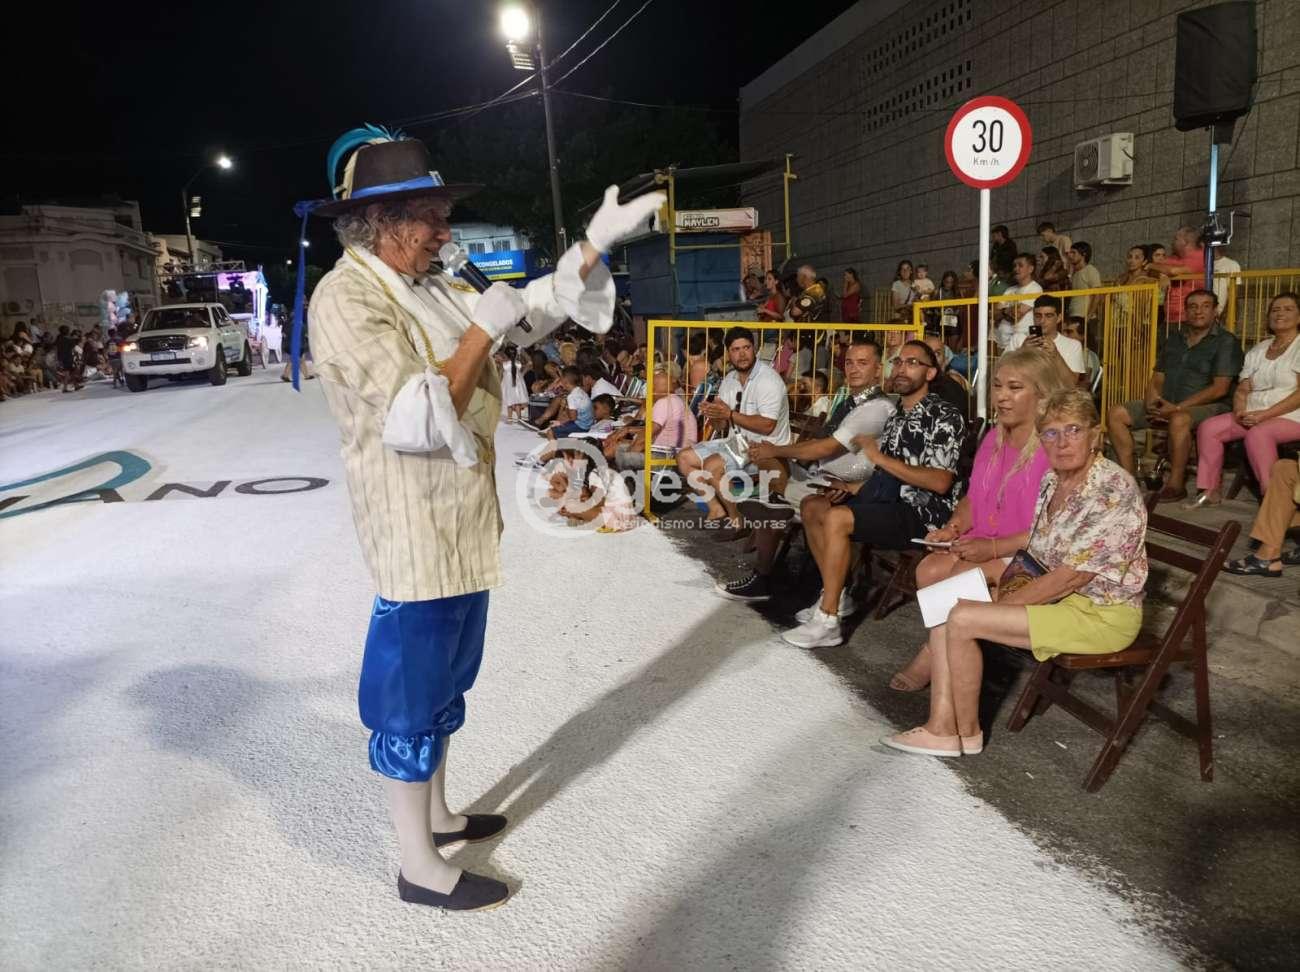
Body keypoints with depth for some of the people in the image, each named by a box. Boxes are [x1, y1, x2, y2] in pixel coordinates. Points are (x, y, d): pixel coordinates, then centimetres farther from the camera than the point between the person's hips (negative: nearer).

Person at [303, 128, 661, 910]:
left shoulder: (434, 289, 8)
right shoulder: (346, 298, -17)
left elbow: (533, 316, 16)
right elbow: (415, 420, -26)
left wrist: (595, 245, 6)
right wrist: (481, 331, -21)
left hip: (462, 524, 9)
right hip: (415, 535, -9)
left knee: (446, 681, 21)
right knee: (413, 695, 3)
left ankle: (437, 814, 40)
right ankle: (420, 868, 19)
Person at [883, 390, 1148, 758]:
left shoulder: (1113, 490, -22)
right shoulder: (1052, 481, 4)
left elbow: (1071, 577, -23)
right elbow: (1036, 550, 13)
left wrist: (1002, 603, -16)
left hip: (1102, 615, -9)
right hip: (1057, 595, 9)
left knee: (962, 620, -20)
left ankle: (968, 733, -1)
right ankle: (942, 728, -8)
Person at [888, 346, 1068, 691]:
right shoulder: (993, 439, 11)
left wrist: (995, 548, -23)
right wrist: (953, 528, -1)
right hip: (985, 546, 7)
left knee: (966, 574, -29)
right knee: (929, 569, -19)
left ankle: (932, 657, -8)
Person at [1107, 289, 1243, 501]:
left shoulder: (1226, 341, -2)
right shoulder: (1174, 339, 18)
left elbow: (1219, 389, -13)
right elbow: (1157, 378, 17)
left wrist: (1178, 407, -20)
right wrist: (1152, 400, -7)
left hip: (1208, 406, -7)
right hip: (1166, 405, 7)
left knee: (1179, 420, -40)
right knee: (1115, 414, -10)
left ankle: (1176, 484, -26)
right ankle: (1128, 476, -9)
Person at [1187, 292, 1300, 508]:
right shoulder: (1257, 351, 17)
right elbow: (1242, 389, 12)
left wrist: (1264, 414, -21)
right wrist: (1240, 411, -10)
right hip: (1253, 415, 6)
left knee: (1257, 434, -36)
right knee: (1208, 428, -14)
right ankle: (1210, 490, -11)